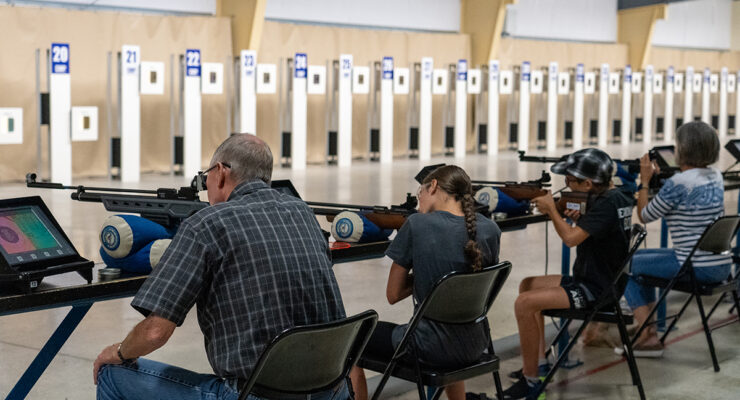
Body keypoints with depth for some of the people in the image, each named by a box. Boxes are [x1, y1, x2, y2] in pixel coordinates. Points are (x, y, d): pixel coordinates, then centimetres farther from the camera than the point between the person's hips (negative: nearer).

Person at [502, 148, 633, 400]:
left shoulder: (607, 204, -22)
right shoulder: (614, 196, 7)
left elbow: (571, 238, -24)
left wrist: (551, 209, -11)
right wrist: (579, 217, 0)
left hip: (597, 290, -11)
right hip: (590, 279, 11)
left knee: (524, 303, -20)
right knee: (528, 284, 18)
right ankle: (539, 361, 16)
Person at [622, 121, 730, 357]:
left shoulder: (678, 183, -19)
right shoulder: (716, 177, 8)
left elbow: (645, 216, -6)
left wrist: (645, 181, 5)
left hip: (697, 267, -9)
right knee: (642, 258, 25)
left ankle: (649, 339, 4)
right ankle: (648, 325, 27)